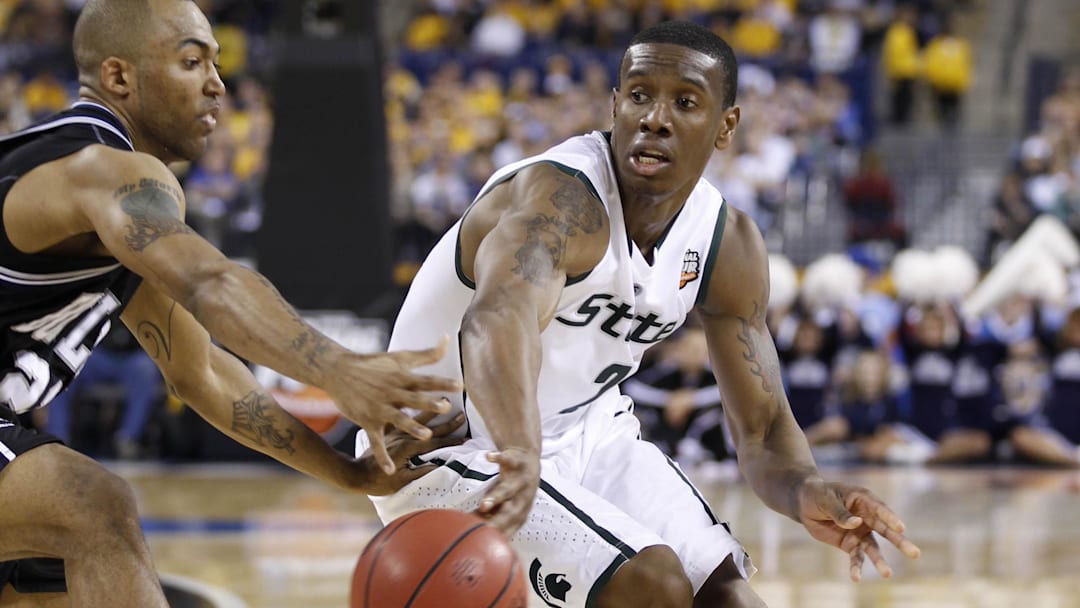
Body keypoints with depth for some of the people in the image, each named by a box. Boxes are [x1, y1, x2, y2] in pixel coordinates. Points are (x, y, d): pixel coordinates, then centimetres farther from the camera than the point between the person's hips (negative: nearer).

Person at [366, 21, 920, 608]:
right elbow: (498, 319, -52)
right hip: (450, 448, -8)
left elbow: (763, 429, -3)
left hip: (585, 433, 8)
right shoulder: (559, 197, -30)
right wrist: (520, 454, -74)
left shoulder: (729, 245, -6)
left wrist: (804, 492, -29)